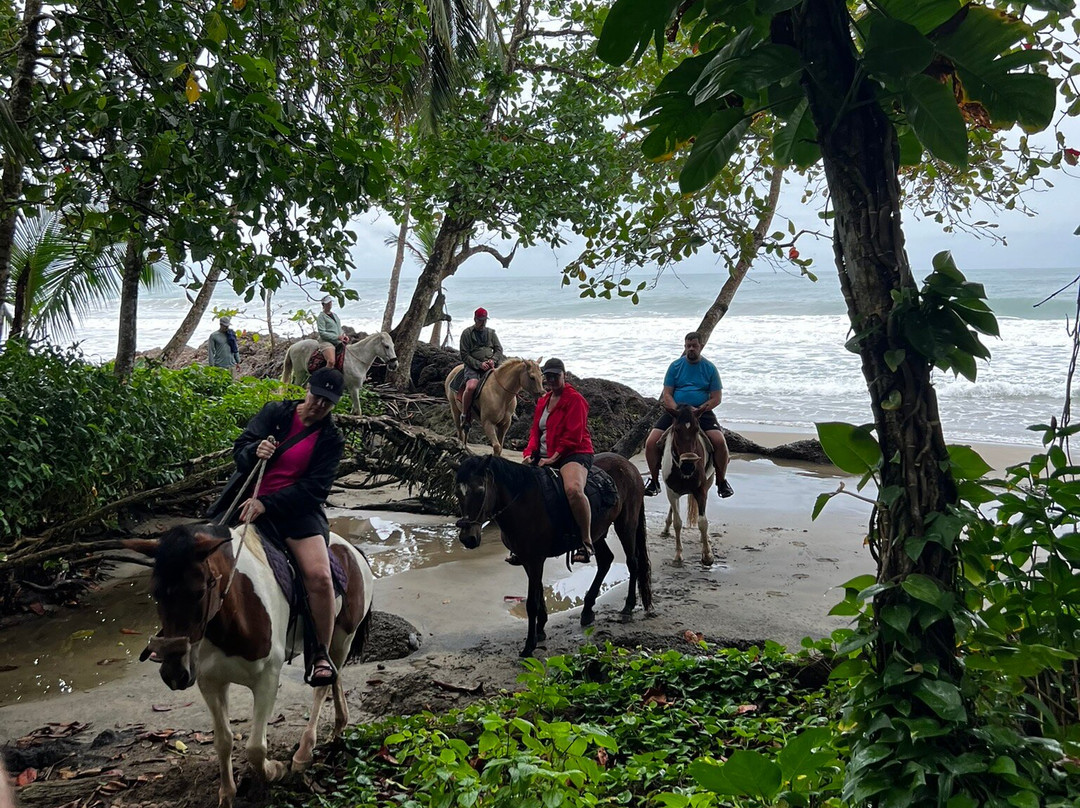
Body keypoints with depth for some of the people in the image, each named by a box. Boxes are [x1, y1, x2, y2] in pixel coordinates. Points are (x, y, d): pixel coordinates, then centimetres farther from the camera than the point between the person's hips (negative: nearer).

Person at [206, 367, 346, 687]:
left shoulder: (331, 439, 1)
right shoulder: (275, 413, 5)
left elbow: (315, 488, -8)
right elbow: (240, 449, -1)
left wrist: (266, 504, -19)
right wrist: (254, 452, -26)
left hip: (295, 509, -2)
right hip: (248, 502, 2)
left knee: (319, 575, -24)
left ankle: (321, 654, -6)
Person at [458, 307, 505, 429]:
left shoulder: (491, 332, 16)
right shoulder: (467, 333, 2)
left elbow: (499, 349, 13)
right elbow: (465, 356, -4)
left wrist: (493, 360, -8)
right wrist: (479, 364, -15)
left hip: (490, 365, 4)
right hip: (473, 366, -4)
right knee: (471, 387, -32)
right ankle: (465, 416, -17)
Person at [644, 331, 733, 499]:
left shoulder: (710, 368, 4)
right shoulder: (675, 366, 6)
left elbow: (716, 398, 1)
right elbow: (667, 394, 3)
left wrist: (700, 410, -16)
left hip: (702, 412, -1)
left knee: (720, 442, -26)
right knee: (651, 443, -17)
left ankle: (721, 481, -2)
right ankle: (654, 481, 5)